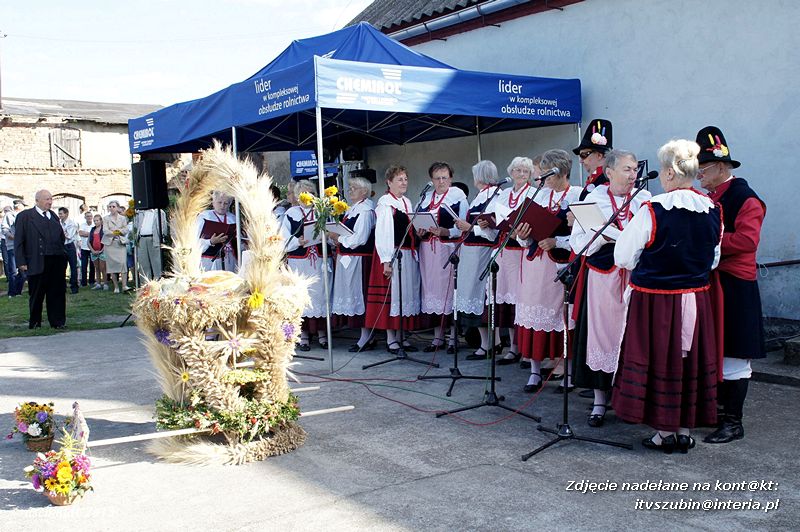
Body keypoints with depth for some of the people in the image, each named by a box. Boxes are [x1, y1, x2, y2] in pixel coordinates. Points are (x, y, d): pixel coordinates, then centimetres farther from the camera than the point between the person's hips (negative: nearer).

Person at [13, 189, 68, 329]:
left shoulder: (53, 216, 15)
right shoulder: (25, 216, 0)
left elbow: (61, 237, 17)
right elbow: (18, 241, -3)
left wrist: (63, 257, 9)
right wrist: (21, 262, -10)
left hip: (57, 262, 4)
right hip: (37, 263, -4)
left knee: (57, 292, 6)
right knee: (37, 294, 7)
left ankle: (58, 321, 14)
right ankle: (34, 323, 19)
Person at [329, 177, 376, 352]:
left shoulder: (365, 210, -13)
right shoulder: (352, 209, 17)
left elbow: (360, 238, -21)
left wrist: (339, 238, -13)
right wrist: (336, 237, 5)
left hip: (359, 259, -10)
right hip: (348, 259, 10)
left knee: (359, 295, -5)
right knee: (353, 295, 11)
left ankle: (366, 338, 2)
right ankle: (366, 337, 18)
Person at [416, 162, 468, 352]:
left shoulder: (458, 196, 0)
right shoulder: (426, 197, 17)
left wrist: (444, 232, -22)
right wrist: (418, 231, -4)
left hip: (449, 248, -5)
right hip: (428, 249, 5)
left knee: (449, 288, -5)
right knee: (432, 290, 5)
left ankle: (453, 337, 4)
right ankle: (438, 337, 13)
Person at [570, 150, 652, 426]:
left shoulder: (644, 198, 6)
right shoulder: (594, 199, 2)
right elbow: (577, 242, -1)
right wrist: (603, 236, -17)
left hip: (634, 275, 1)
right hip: (602, 276, -1)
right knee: (601, 333, 2)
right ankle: (600, 400, 14)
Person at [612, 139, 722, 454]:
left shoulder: (651, 211, -17)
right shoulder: (713, 211, -1)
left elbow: (624, 258, -9)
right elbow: (714, 260, 12)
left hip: (656, 300, -5)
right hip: (696, 298, 5)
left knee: (659, 360, 6)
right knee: (690, 360, 13)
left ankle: (664, 433, 16)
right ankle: (685, 431, 24)